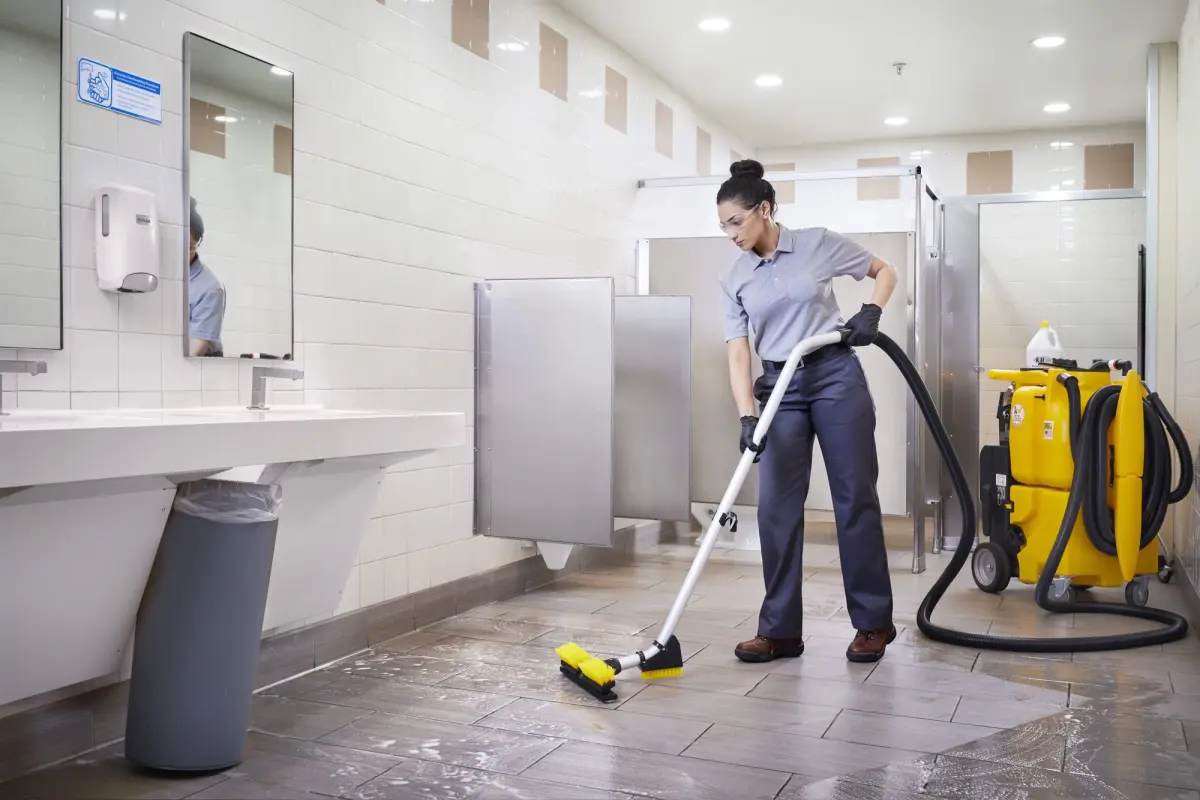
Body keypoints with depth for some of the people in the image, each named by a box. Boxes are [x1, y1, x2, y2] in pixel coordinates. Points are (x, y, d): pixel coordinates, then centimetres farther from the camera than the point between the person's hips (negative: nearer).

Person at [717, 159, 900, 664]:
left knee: (855, 499, 0)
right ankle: (780, 630, 5)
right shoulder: (734, 280, 5)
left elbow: (885, 271, 10)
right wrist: (747, 416, -15)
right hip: (780, 388, 3)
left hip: (836, 377, -3)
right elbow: (738, 354, -2)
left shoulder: (818, 244, -2)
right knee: (776, 507, -3)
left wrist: (871, 313, -9)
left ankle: (874, 623, 13)